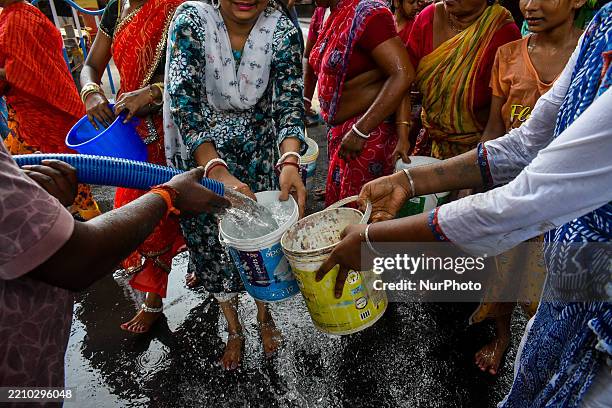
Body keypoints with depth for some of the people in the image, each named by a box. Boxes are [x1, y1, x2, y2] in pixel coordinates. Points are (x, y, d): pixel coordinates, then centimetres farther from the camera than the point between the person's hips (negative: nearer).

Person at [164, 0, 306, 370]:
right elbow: (183, 98, -28)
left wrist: (289, 161, -40)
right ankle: (234, 331, 34)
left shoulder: (283, 30, -14)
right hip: (202, 152, -1)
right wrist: (218, 171, -42)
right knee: (213, 241, 9)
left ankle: (264, 315, 41)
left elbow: (290, 102, -19)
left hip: (259, 152, 1)